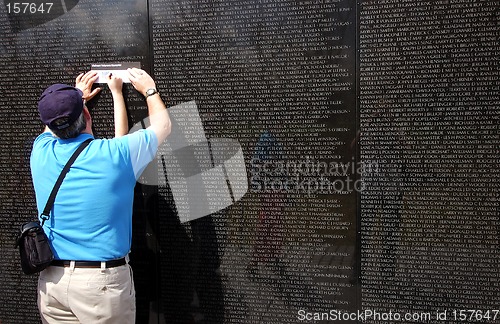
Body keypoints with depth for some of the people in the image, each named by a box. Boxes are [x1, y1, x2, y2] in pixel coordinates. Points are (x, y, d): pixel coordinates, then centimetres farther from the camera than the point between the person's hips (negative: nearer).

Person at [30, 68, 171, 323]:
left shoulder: (41, 152, -4)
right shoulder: (115, 154, -15)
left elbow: (52, 126, 22)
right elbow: (162, 125, 3)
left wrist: (76, 96, 35)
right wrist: (149, 90, 19)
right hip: (103, 282, -4)